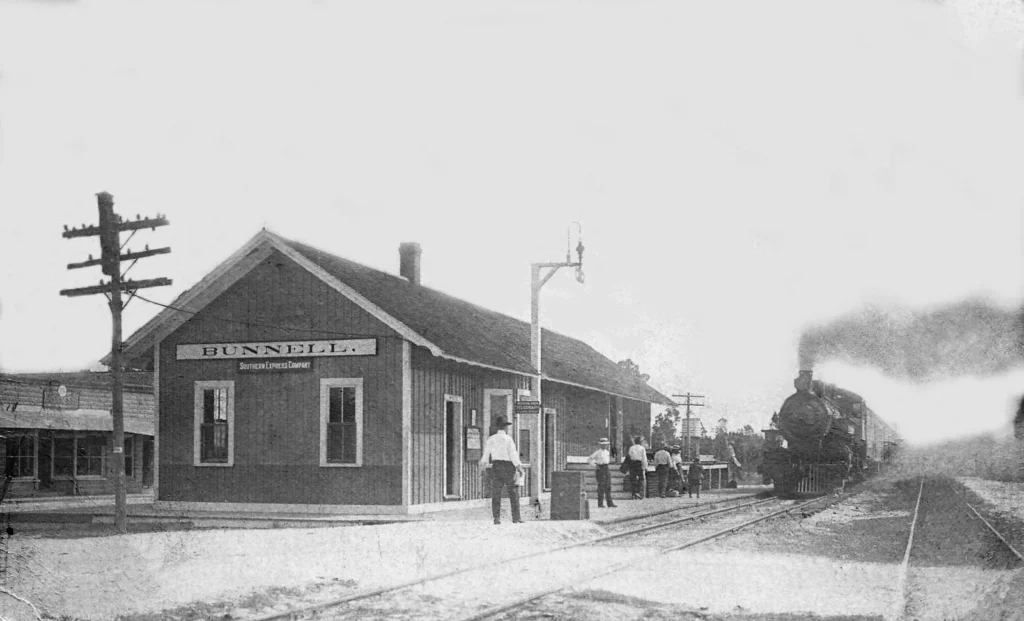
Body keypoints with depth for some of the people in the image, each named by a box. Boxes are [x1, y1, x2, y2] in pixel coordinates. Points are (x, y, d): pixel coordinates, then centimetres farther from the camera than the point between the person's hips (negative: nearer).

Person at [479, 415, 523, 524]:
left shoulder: (491, 439, 3)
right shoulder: (508, 439, -8)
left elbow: (486, 453, 8)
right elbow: (513, 454, -13)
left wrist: (484, 463, 27)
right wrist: (519, 467, -11)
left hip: (496, 466, 3)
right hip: (508, 466, -3)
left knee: (496, 494, 4)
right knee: (513, 493, 6)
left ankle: (496, 518, -2)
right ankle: (516, 517, 5)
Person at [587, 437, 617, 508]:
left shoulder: (607, 452, 12)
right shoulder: (597, 452, -6)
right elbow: (589, 459, -6)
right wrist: (594, 465, -13)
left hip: (607, 469, 6)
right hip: (600, 469, -6)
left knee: (608, 486, 4)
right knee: (601, 487, -3)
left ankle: (610, 503, 4)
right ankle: (600, 503, 4)